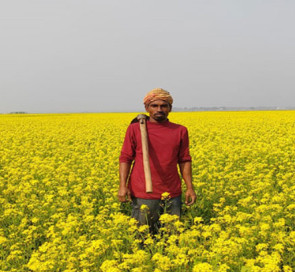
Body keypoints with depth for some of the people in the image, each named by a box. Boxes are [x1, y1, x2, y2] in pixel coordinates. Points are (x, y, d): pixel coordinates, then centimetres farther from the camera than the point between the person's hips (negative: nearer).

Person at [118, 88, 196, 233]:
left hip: (172, 194, 2)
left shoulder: (180, 131, 7)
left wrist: (190, 188, 6)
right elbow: (125, 158, 2)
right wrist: (122, 186, -8)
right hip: (143, 194, -2)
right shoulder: (135, 129, 1)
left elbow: (184, 161, 12)